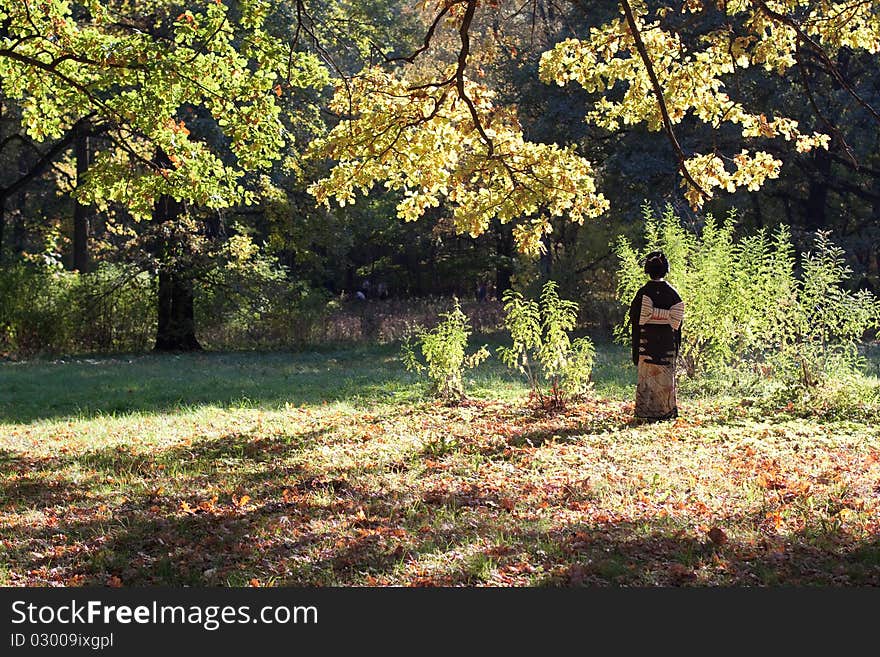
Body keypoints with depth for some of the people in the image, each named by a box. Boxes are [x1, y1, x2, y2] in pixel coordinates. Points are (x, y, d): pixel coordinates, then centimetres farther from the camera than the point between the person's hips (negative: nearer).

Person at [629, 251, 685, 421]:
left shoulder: (644, 291, -6)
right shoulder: (671, 292, 1)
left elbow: (637, 317, -8)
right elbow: (677, 317, 2)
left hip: (647, 338, -2)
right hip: (667, 341, 2)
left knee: (647, 375, 2)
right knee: (666, 375, 9)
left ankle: (646, 410, 1)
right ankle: (667, 410, 11)